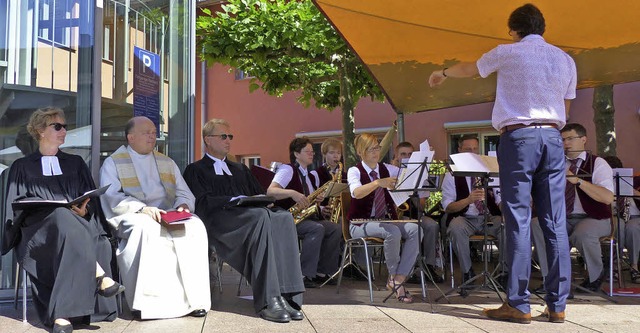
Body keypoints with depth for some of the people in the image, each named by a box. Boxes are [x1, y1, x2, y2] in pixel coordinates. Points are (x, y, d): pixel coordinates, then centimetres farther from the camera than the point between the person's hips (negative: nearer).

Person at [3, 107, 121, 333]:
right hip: (37, 230, -2)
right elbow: (15, 207, 10)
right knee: (63, 217, -38)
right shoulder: (22, 167, 22)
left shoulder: (75, 163, 26)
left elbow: (92, 200, 16)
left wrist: (84, 210, -9)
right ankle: (100, 277, -45)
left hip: (79, 223, 2)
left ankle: (61, 314, -44)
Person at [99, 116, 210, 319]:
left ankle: (193, 298, -28)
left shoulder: (167, 163, 26)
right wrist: (141, 208, -21)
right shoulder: (113, 163, 11)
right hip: (132, 217, -3)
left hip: (169, 215, 4)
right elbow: (111, 198, -4)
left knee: (195, 226, -28)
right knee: (147, 227, -39)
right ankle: (151, 302, -34)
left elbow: (184, 193, 20)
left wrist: (183, 205, -6)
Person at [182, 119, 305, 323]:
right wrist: (236, 200, -13)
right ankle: (267, 300, -42)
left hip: (253, 216, 5)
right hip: (220, 221, -5)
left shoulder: (240, 169, 37)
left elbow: (260, 194, 27)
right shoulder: (195, 170, 18)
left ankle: (287, 296, -40)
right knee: (261, 216, -38)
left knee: (284, 218, -31)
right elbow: (202, 202, 0)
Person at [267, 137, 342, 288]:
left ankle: (322, 272, -3)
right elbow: (270, 191, -21)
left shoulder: (311, 176, 19)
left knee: (335, 229, -9)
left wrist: (317, 201, 0)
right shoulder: (287, 170, -7)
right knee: (317, 229, -31)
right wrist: (292, 193, -34)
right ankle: (303, 275, -27)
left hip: (305, 216, 8)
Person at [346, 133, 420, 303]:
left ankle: (398, 280, -22)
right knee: (393, 231, -34)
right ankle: (393, 277, -10)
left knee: (415, 229, -24)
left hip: (386, 219, 5)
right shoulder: (354, 171, -3)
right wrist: (378, 183, -41)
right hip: (361, 223, -5)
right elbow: (356, 193, -25)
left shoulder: (387, 169, 12)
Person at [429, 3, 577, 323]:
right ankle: (557, 305, 6)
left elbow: (468, 69, 20)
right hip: (553, 138, 4)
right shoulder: (565, 60, 13)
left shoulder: (508, 53, 3)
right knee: (555, 223, 3)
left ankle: (518, 304, -3)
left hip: (518, 137, -4)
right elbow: (565, 108, 19)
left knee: (519, 221, -4)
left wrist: (442, 73, 40)